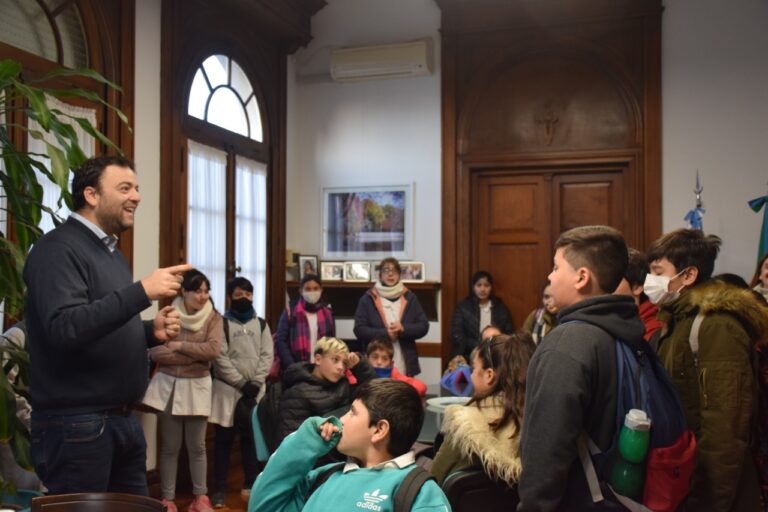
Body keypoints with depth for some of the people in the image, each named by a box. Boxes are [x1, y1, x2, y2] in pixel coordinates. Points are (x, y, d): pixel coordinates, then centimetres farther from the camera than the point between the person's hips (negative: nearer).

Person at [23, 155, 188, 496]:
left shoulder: (112, 253, 17)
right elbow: (65, 327, -27)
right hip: (76, 423, -9)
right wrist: (142, 292, -28)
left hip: (123, 418, 9)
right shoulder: (58, 248, -12)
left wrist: (150, 331, 3)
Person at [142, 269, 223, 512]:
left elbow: (213, 349, -16)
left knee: (196, 446, 9)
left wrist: (179, 346, -15)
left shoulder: (213, 318, -2)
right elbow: (155, 352, -11)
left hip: (197, 386, 0)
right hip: (168, 384, 0)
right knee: (170, 447, 8)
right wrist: (196, 355, -15)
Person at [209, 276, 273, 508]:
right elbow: (220, 358, -7)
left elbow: (267, 356, 3)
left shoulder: (261, 324, 10)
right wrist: (241, 383, -13)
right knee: (224, 439, 3)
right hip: (228, 388, -3)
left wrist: (255, 383, -9)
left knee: (252, 437, 9)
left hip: (255, 390, 3)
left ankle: (251, 483, 21)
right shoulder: (223, 323, 0)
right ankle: (220, 488, 9)